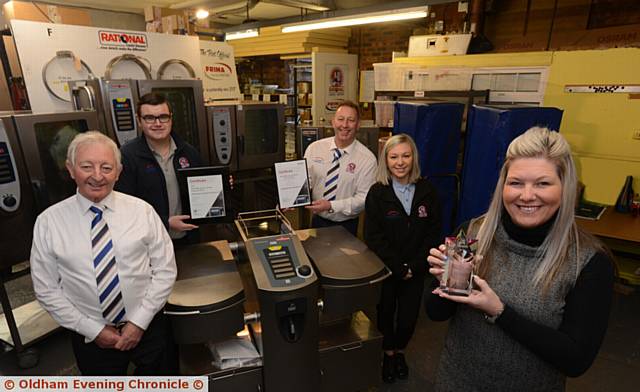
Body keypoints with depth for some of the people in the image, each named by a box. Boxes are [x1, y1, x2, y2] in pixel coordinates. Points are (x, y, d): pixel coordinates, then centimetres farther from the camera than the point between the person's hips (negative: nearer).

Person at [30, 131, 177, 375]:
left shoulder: (142, 211, -10)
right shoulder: (48, 222, -8)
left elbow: (165, 270, -7)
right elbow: (46, 290, -3)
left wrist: (139, 322, -10)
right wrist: (94, 330, -7)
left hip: (148, 328, 0)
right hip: (90, 337, 0)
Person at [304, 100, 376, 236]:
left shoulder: (367, 158, -14)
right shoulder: (314, 148, -6)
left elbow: (364, 198, -16)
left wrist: (331, 206, -25)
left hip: (347, 226, -2)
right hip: (318, 220, 2)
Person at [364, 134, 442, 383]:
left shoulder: (427, 191, -4)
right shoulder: (377, 193, -10)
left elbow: (434, 232, -3)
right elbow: (373, 237, -12)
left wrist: (414, 266, -11)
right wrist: (399, 268, -15)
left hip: (416, 270, 2)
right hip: (385, 268, -1)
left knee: (409, 317, 10)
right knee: (386, 313, 15)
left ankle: (400, 351, 41)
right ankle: (388, 354, 42)